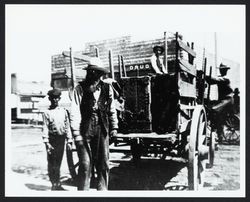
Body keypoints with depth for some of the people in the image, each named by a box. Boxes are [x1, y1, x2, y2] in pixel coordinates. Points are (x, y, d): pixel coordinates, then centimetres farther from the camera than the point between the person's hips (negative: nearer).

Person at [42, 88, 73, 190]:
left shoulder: (64, 111, 8)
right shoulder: (47, 113, -2)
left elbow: (67, 127, 9)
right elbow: (45, 128, -6)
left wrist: (69, 141, 4)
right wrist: (46, 143, -15)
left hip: (61, 139, 3)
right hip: (52, 139, -3)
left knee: (58, 163, 12)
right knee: (52, 163, 1)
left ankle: (58, 184, 22)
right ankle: (54, 184, 12)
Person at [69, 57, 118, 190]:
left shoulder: (107, 88, 6)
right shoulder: (80, 89, -6)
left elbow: (112, 109, 15)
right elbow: (74, 113, -8)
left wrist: (114, 127, 13)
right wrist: (76, 133, -12)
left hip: (102, 131, 4)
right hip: (85, 131, -3)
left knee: (103, 164, 10)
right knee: (85, 165, -1)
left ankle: (103, 190, 26)